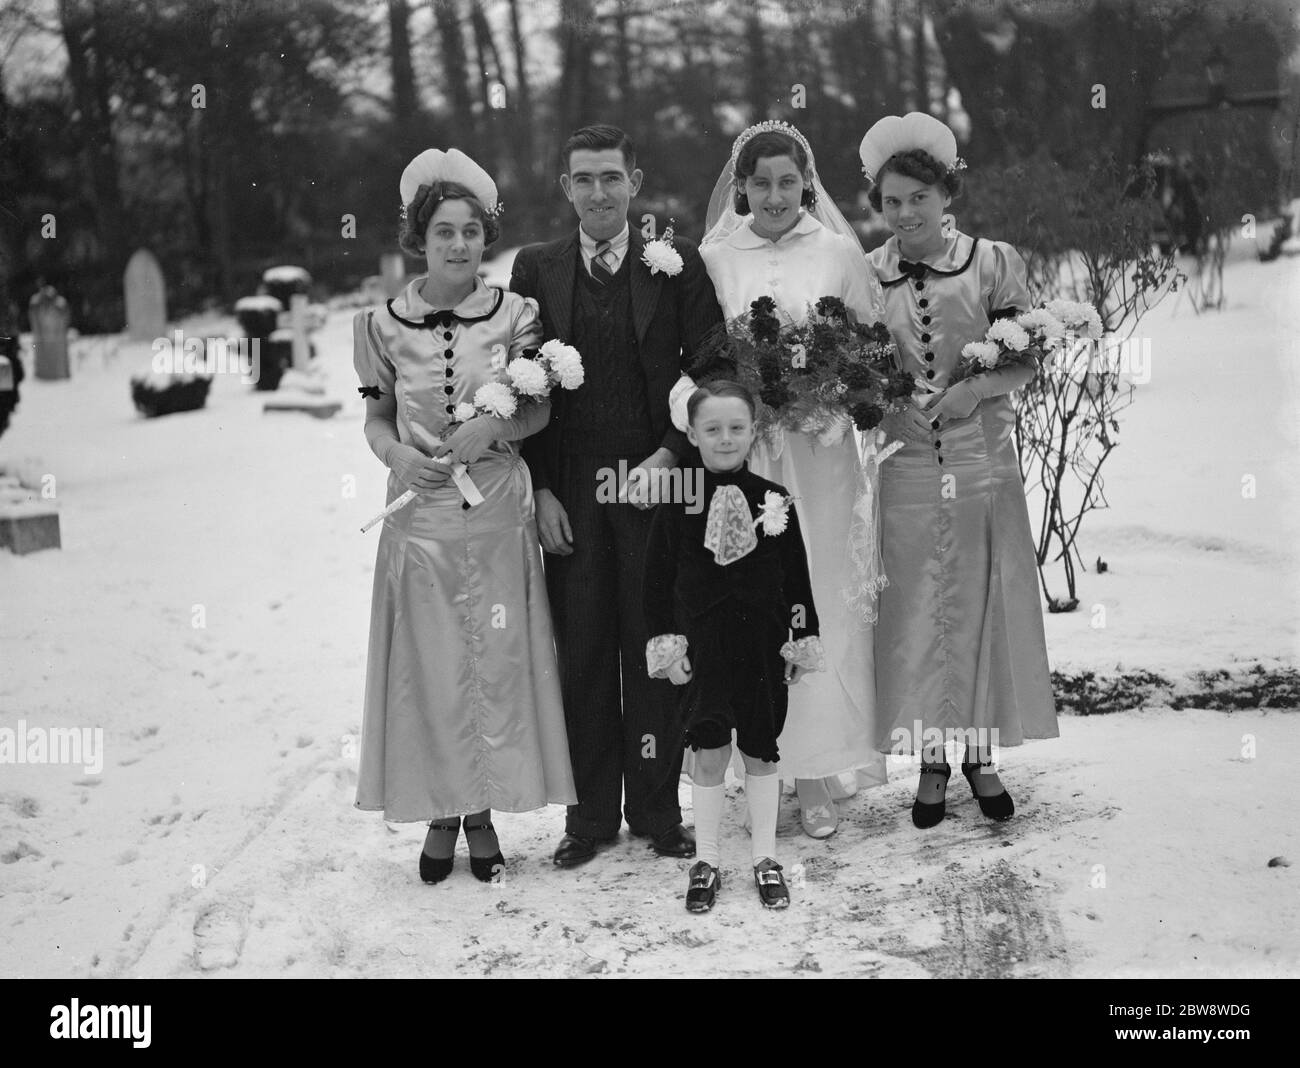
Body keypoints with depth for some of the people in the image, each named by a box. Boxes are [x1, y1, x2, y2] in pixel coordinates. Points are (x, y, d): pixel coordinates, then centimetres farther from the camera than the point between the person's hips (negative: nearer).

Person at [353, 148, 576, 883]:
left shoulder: (515, 315, -2)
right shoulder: (385, 325, -1)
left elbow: (541, 410, 4)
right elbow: (377, 417, 8)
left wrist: (490, 429, -14)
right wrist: (397, 454, -12)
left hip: (498, 515, 0)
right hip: (420, 516, 0)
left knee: (499, 664, 5)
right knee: (428, 669, 5)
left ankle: (484, 813, 21)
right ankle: (440, 814, 21)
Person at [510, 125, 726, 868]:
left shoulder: (678, 264, 3)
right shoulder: (536, 269, 6)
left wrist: (668, 455, -10)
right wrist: (540, 490, -2)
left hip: (655, 480, -1)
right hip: (568, 492, 1)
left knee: (656, 651, 5)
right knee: (581, 654, 5)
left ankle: (658, 808, 18)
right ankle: (591, 813, 17)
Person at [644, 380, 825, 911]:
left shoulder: (775, 501, 0)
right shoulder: (677, 504, -3)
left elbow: (797, 578, 5)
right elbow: (658, 579, 1)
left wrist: (803, 640, 4)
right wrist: (667, 643, -3)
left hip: (762, 642, 1)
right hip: (704, 642, -1)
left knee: (760, 749, 9)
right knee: (709, 750, -2)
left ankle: (765, 858, 21)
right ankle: (706, 862, 11)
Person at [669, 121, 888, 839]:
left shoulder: (839, 252, 4)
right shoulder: (713, 257, 5)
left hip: (818, 452, 0)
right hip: (738, 452, 0)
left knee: (820, 604, 0)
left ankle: (815, 775, 9)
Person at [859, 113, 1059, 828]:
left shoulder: (993, 262, -1)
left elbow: (1026, 359, 1)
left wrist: (969, 390, -14)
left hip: (983, 461, 0)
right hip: (906, 468, 0)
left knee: (983, 607, 6)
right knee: (914, 613, 5)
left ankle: (980, 754, 21)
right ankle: (931, 762, 17)